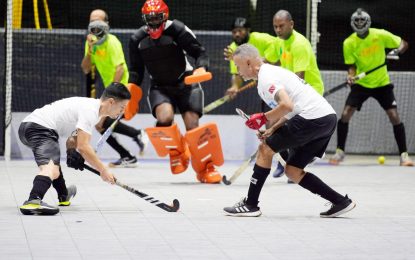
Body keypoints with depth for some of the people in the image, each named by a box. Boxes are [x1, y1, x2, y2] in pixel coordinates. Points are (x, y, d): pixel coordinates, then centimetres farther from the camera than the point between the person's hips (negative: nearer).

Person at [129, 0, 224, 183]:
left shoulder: (178, 30, -15)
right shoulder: (137, 39, -2)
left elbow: (200, 53, -11)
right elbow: (136, 70, 8)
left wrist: (200, 69, -30)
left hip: (185, 83, -2)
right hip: (159, 87, 2)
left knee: (192, 126, -12)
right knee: (165, 117, -29)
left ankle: (205, 168, 6)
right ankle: (175, 152, 0)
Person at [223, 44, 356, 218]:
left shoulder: (265, 77, -8)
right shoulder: (273, 71, 23)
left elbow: (287, 105, -23)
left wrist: (263, 118, -8)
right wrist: (273, 129, 18)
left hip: (312, 117, -10)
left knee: (265, 149, -1)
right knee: (292, 171, 13)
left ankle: (250, 205, 2)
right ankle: (340, 202, 9)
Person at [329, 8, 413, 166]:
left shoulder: (381, 35, -14)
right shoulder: (349, 43, -12)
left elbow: (403, 44, -4)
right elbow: (352, 65, -6)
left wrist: (397, 51, -26)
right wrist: (351, 75, -28)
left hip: (382, 83, -1)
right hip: (361, 84, 1)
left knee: (394, 116, -11)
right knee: (345, 114, -10)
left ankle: (404, 155, -1)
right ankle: (340, 152, 7)